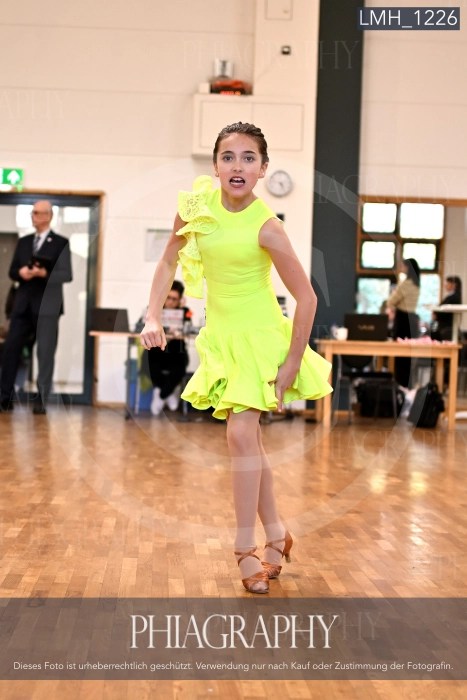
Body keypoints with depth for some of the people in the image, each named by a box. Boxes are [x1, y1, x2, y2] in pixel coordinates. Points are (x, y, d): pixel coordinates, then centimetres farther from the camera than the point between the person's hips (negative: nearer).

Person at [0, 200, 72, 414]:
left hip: (47, 306, -4)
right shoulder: (23, 242, 17)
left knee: (45, 354, -1)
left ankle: (41, 401, 4)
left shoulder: (61, 243, 2)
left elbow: (67, 274, -6)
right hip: (23, 304, 4)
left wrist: (44, 273, -21)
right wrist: (21, 272, -8)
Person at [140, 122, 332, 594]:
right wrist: (153, 316, -6)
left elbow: (306, 298, -18)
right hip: (221, 336, 6)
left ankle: (246, 548, -2)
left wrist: (292, 365, -16)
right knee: (248, 439, 13)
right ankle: (276, 535, 28)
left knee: (241, 434, -15)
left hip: (260, 337, -5)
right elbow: (169, 260, 5)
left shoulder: (265, 227, -22)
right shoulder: (198, 202, -9)